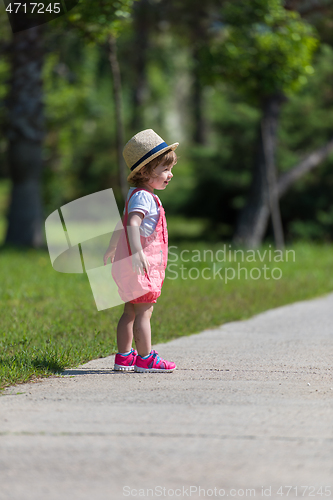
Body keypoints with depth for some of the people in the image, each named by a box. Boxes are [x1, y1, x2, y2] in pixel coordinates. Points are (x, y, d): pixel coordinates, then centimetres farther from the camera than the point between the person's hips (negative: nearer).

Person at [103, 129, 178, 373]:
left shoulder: (138, 195, 18)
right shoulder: (143, 197, -15)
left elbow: (122, 224, 29)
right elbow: (132, 223, -31)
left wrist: (112, 250, 40)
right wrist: (137, 252, -42)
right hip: (140, 265, -10)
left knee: (131, 311, 13)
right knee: (144, 312, -7)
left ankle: (124, 357, 18)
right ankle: (145, 359, -6)